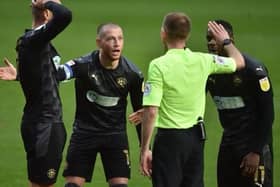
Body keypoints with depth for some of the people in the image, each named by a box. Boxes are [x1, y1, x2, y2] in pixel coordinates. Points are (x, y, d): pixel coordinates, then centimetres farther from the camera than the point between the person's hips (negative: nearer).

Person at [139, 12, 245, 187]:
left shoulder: (158, 65, -14)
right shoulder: (203, 61, -1)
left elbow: (151, 111, -18)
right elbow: (239, 62, 17)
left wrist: (144, 149, -11)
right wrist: (226, 41, 35)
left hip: (169, 138, -5)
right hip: (196, 135, 5)